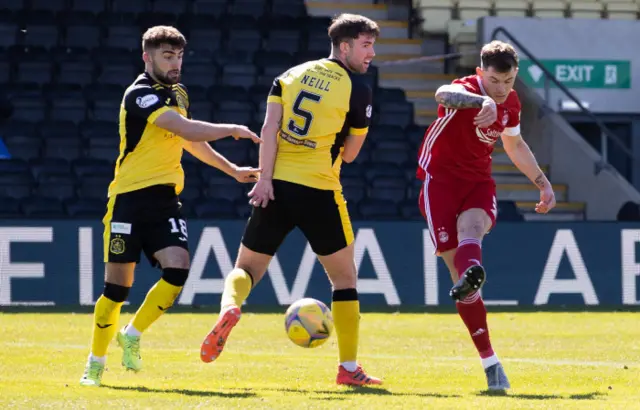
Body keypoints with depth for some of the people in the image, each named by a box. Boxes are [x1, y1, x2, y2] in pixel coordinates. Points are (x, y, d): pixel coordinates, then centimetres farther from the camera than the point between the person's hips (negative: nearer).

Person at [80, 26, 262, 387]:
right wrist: (232, 130, -16)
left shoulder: (178, 94, 14)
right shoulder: (140, 95, -13)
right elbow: (186, 129, -25)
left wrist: (232, 170, 31)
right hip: (131, 198, -6)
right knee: (118, 285, -4)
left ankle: (132, 336, 5)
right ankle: (96, 363, 13)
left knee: (178, 268, -15)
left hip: (166, 200, 6)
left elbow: (190, 140, 31)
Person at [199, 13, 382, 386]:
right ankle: (349, 367, 11)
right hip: (319, 192, -3)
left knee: (247, 268, 14)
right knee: (345, 277, 12)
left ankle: (229, 307, -21)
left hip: (275, 187, 3)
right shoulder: (358, 90, -1)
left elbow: (270, 126, -1)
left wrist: (265, 178, -6)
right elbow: (350, 153, 4)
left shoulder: (291, 75, 12)